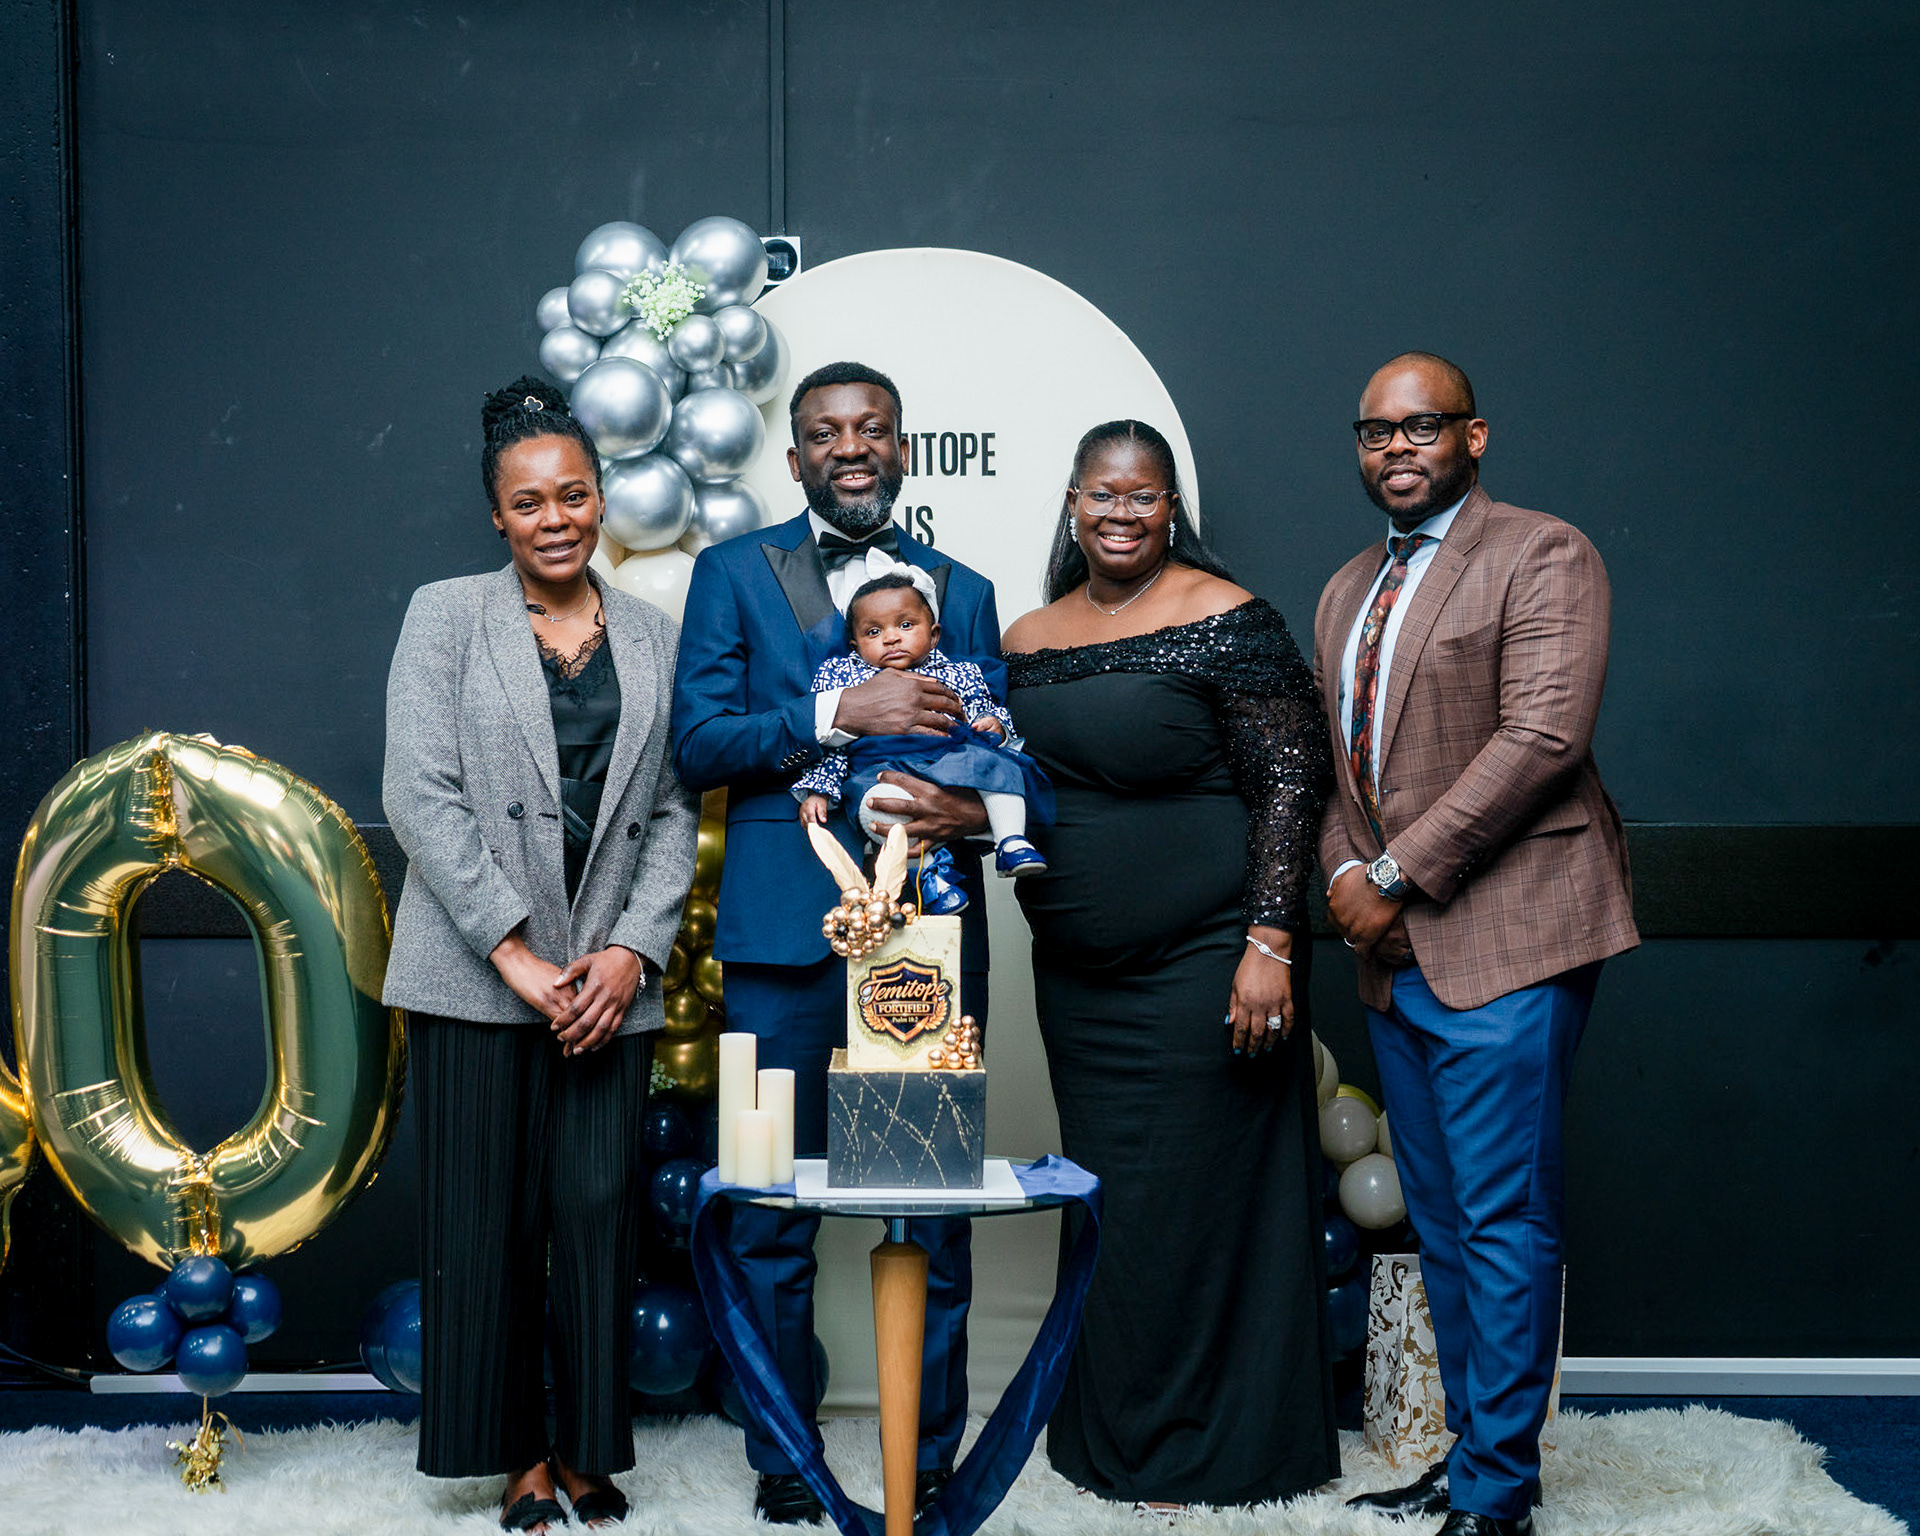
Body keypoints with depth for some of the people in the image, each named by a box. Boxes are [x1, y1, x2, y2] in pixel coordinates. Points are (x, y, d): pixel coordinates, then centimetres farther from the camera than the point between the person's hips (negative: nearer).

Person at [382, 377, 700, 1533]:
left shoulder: (655, 637, 12)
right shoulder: (447, 616, 4)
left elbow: (674, 812, 9)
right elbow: (421, 796, -5)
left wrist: (632, 950, -5)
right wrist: (516, 956, -11)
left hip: (612, 976, 2)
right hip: (474, 972, -2)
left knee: (602, 1208, -1)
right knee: (490, 1213, 1)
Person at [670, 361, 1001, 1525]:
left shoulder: (963, 591, 16)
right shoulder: (735, 574, 10)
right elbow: (697, 742, -2)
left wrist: (974, 808, -13)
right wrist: (839, 714, -15)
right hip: (785, 932, -1)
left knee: (937, 1208, 4)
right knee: (774, 1213, 5)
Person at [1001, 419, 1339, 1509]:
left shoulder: (1225, 621, -9)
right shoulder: (1029, 642, 10)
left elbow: (1292, 782, -12)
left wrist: (1269, 942, -18)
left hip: (1204, 959, -5)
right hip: (1076, 971, 6)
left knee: (1201, 1201, 1)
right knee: (1109, 1203, 12)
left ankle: (1207, 1452, 14)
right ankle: (1113, 1435, 25)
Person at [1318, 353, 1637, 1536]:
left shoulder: (1542, 556, -5)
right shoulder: (1347, 592, 19)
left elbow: (1542, 736, -16)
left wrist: (1399, 873, -16)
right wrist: (1344, 873, -1)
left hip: (1504, 937, -8)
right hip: (1398, 950, 8)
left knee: (1503, 1222, -6)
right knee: (1440, 1220, 13)